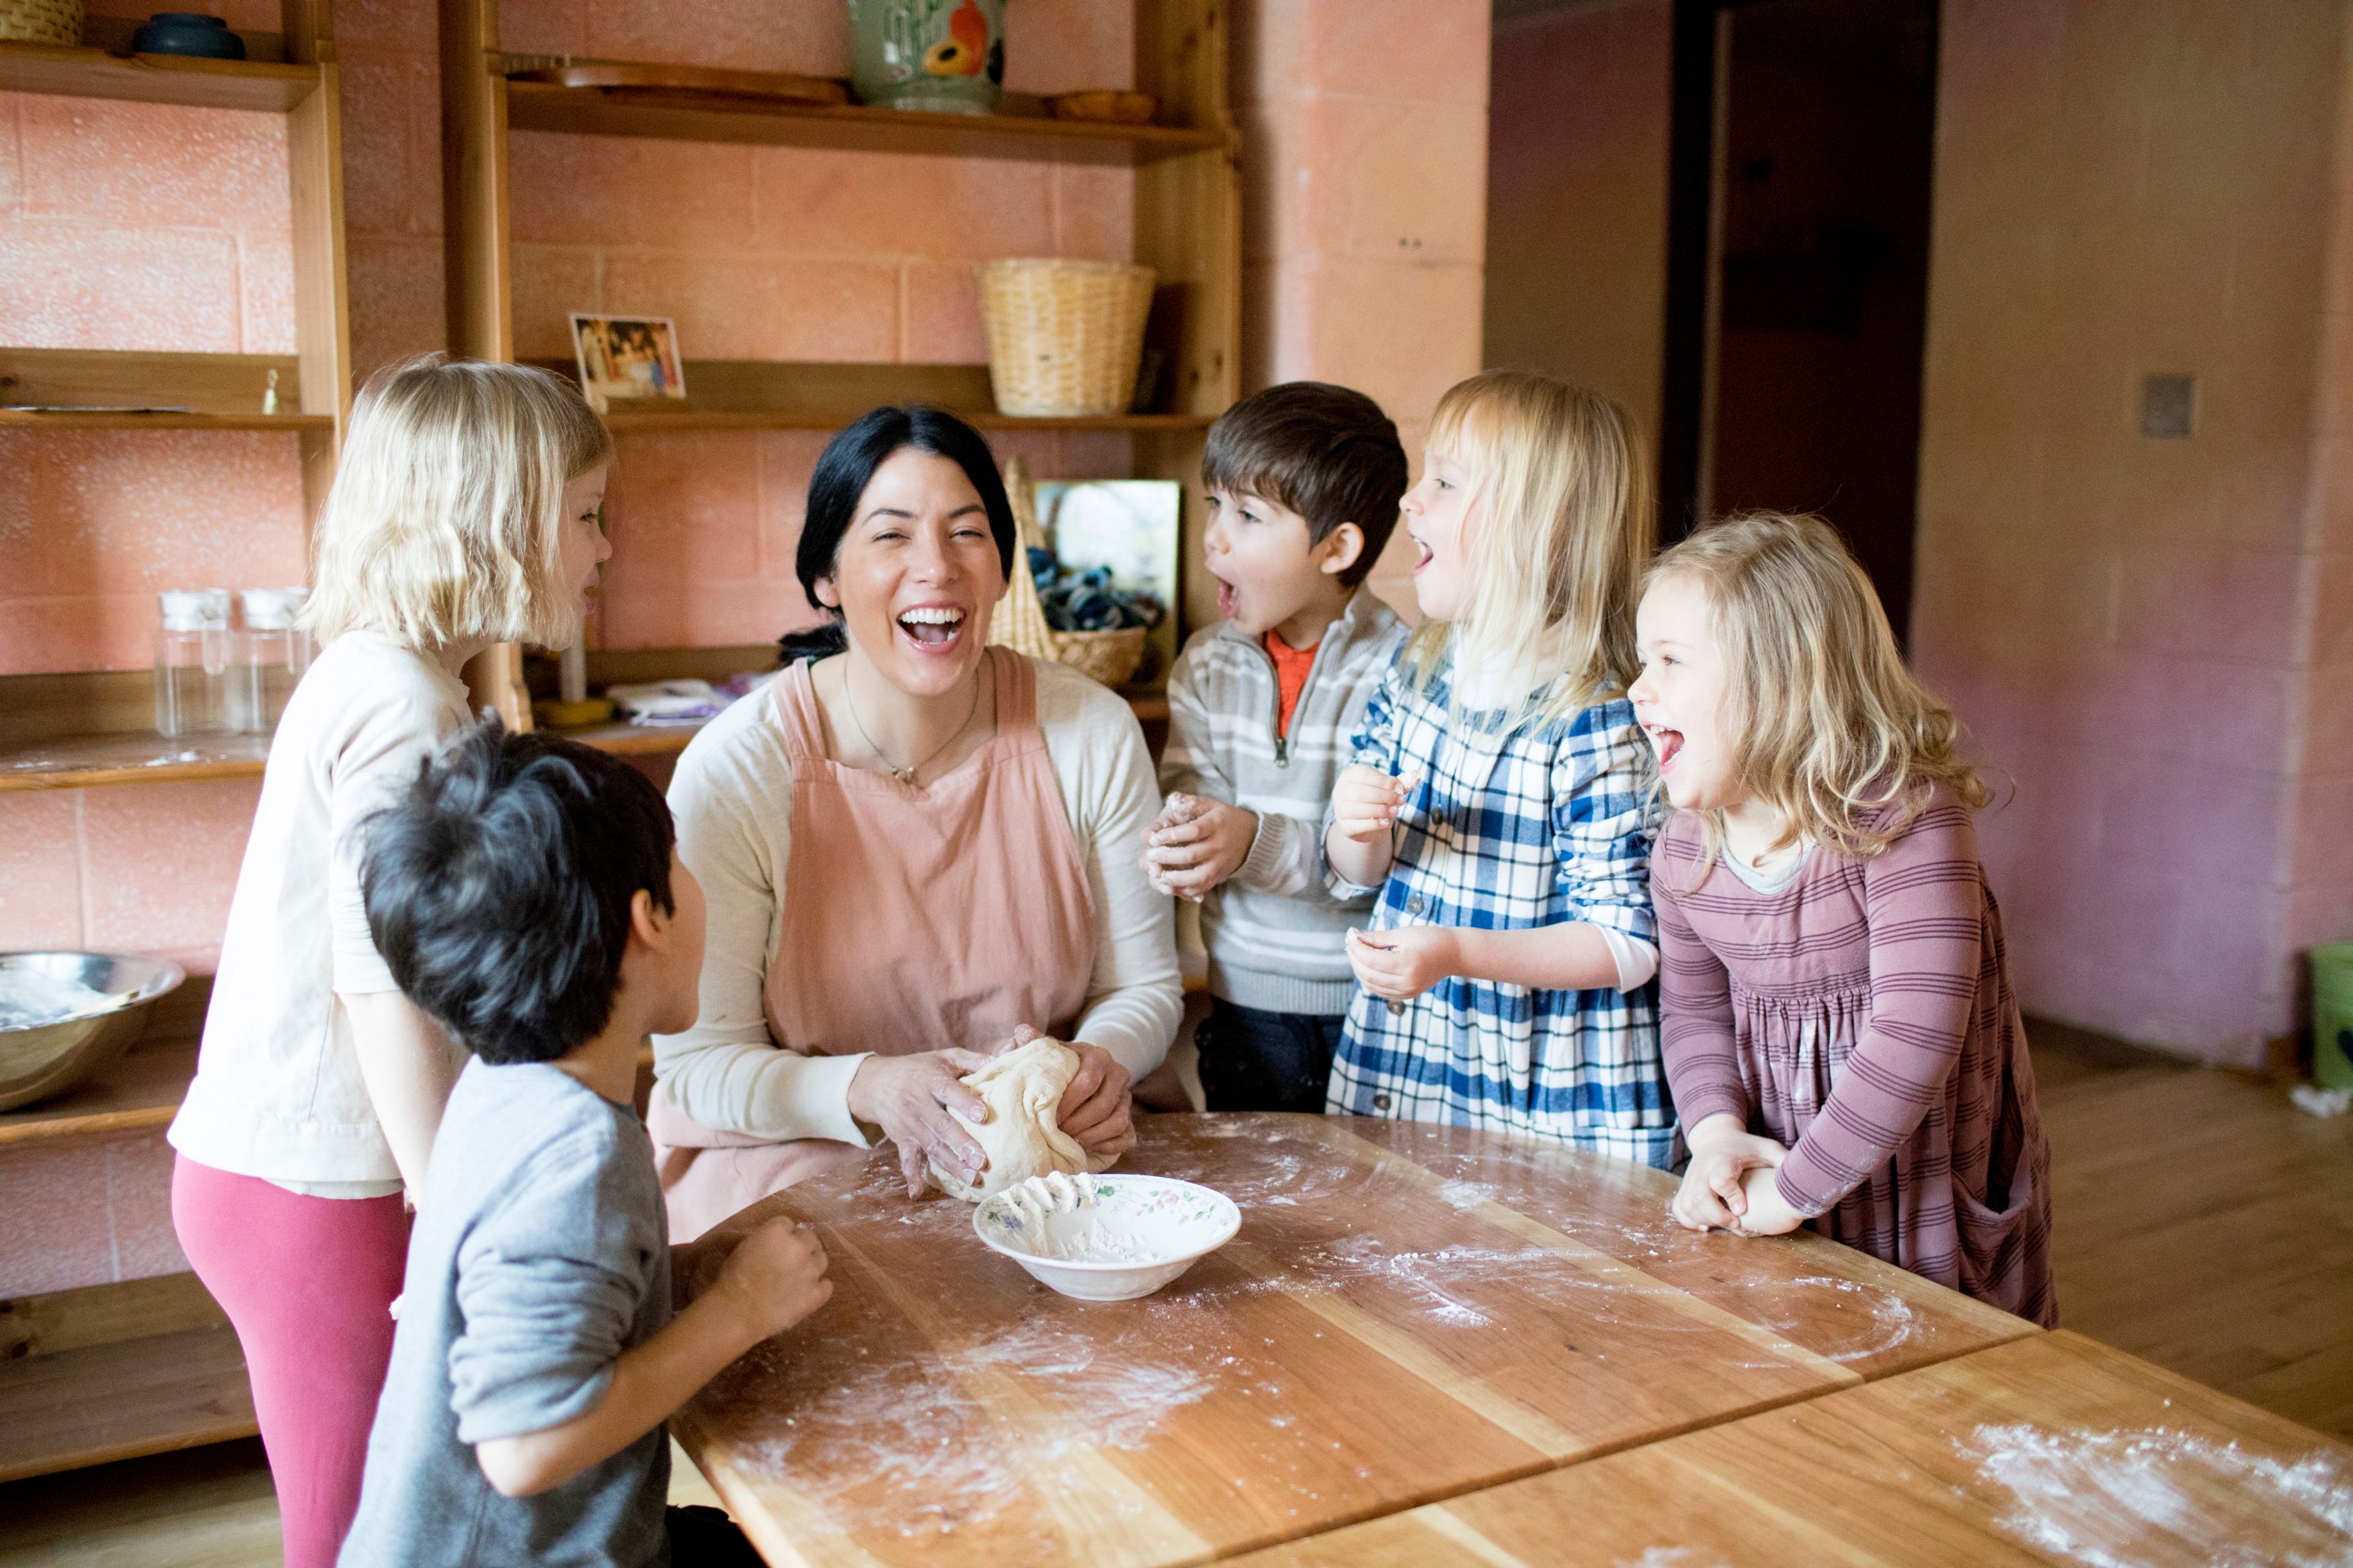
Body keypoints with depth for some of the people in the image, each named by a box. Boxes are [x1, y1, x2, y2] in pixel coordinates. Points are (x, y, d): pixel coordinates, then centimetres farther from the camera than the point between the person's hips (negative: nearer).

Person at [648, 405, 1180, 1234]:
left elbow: (1145, 986, 7)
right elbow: (696, 1065, -9)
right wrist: (870, 1090, -28)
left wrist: (1103, 1060, -16)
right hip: (802, 1160, -3)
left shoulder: (1093, 733, -5)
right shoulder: (735, 770, -12)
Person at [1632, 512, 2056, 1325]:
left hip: (1932, 1202, -5)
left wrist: (1796, 1189, -25)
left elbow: (1915, 1040, -30)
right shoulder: (1684, 848, -5)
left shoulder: (1905, 818, -25)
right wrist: (1717, 1132, -9)